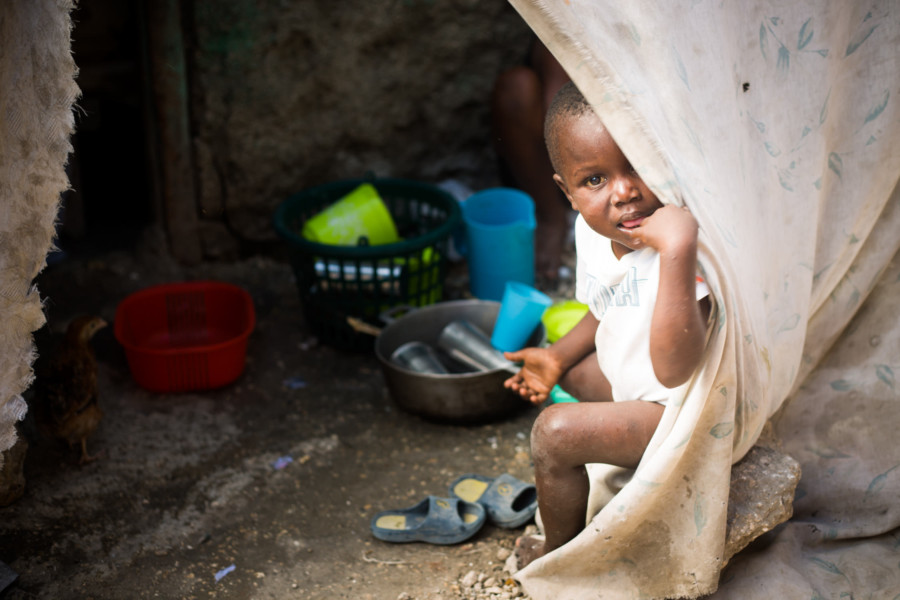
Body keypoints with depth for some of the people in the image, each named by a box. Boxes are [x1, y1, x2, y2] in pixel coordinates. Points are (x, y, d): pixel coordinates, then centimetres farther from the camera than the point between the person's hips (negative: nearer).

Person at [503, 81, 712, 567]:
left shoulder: (688, 247, -34)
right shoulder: (591, 231, -7)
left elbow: (674, 369, -47)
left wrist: (676, 250, -53)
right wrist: (558, 356, 3)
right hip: (629, 377, 9)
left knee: (554, 432, -17)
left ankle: (559, 551, 12)